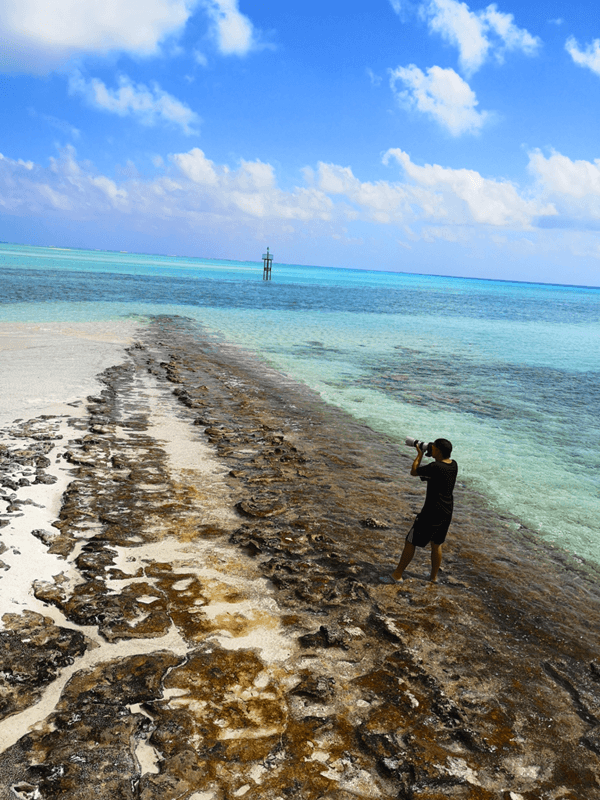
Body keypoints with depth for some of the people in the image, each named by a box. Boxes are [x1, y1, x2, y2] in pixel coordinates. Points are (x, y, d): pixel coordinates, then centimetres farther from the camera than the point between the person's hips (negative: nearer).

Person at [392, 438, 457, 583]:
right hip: (447, 511, 8)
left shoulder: (435, 467, -24)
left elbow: (414, 472, -12)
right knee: (437, 544, 22)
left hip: (432, 512, -8)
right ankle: (434, 576, 33)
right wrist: (428, 452, 10)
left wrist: (419, 455, 0)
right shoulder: (453, 464, 0)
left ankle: (398, 574, 13)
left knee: (411, 542, 4)